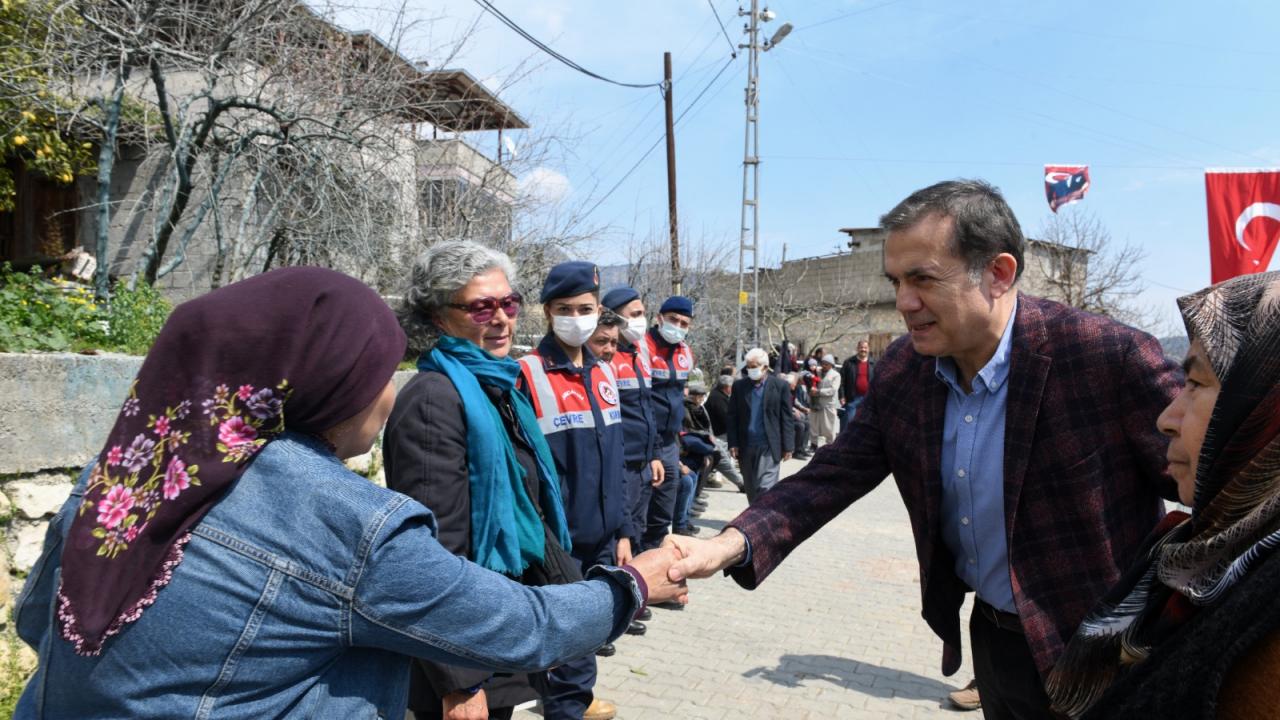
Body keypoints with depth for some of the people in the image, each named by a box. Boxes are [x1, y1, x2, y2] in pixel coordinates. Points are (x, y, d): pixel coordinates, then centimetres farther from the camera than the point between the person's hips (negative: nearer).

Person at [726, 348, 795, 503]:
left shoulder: (780, 386, -1)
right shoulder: (739, 386, 6)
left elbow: (787, 418, -1)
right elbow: (733, 416, 6)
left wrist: (788, 446, -3)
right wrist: (733, 443, 0)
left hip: (769, 446, -3)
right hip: (746, 446, 3)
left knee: (765, 488, -10)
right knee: (751, 489, 12)